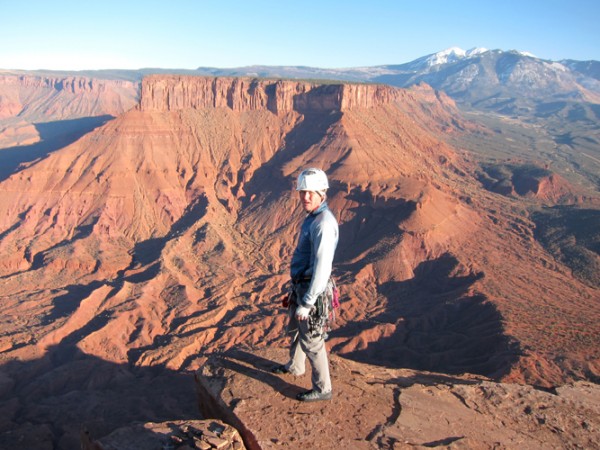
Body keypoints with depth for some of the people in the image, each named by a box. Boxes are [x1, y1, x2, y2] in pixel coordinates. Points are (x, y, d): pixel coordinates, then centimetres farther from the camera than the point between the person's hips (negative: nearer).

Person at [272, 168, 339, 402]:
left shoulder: (324, 223, -27)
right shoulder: (313, 217, 6)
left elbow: (322, 268, -29)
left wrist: (306, 303, -25)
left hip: (311, 291, -10)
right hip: (301, 286, 10)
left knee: (311, 340, 5)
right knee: (295, 329, 28)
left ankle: (322, 388, 24)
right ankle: (295, 366, 51)